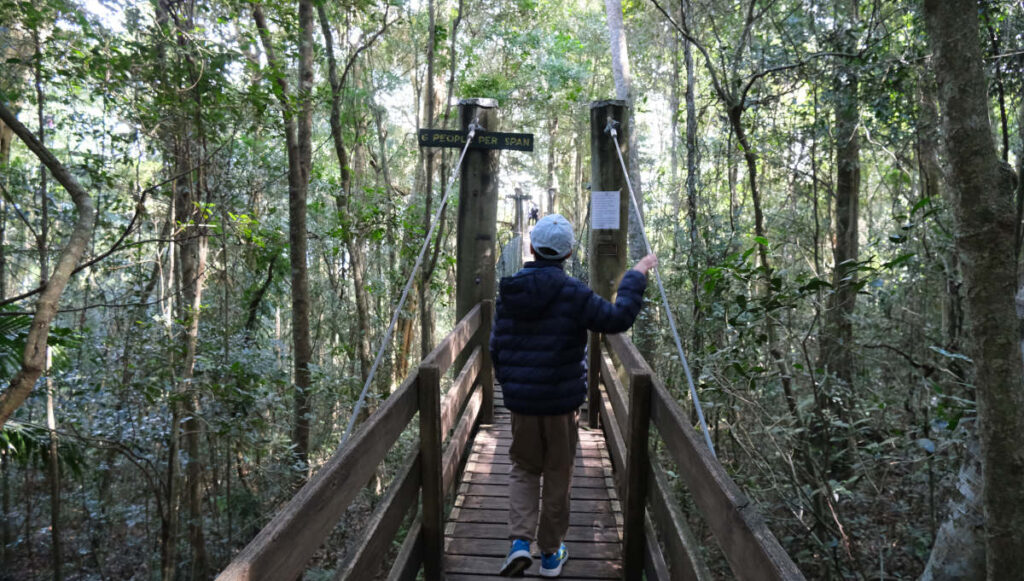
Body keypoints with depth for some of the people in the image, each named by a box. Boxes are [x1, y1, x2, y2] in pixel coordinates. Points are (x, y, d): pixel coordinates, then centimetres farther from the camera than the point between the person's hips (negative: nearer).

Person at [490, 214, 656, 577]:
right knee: (557, 477, 12)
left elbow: (497, 347, 7)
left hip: (521, 401, 3)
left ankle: (520, 541, 3)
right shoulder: (572, 293, -15)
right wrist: (636, 277, -5)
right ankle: (551, 554, 25)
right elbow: (617, 319, -18)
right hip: (562, 402, -3)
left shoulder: (509, 292, 1)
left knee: (523, 469, 19)